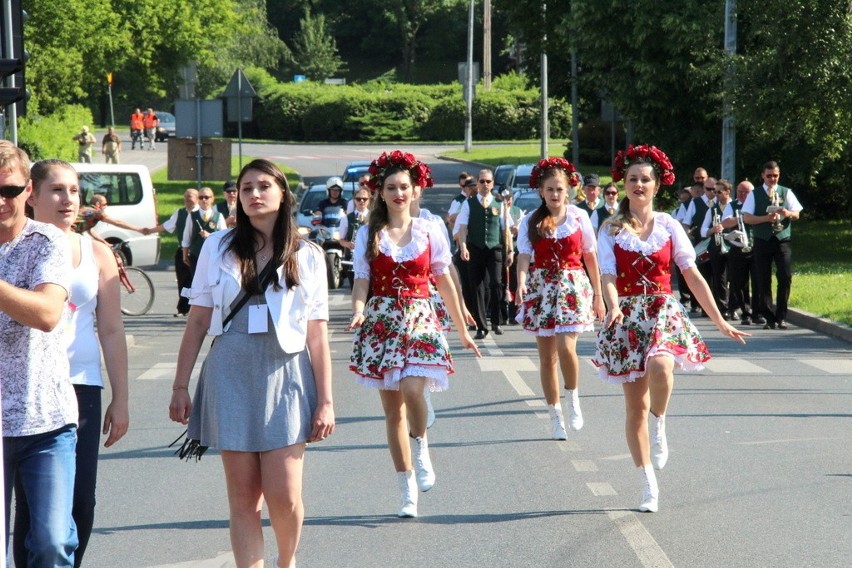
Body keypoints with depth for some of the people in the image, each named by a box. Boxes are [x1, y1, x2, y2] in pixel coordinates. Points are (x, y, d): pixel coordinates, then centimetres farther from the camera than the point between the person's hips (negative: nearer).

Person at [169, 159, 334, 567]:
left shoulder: (307, 256, 5)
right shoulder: (219, 247, 6)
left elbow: (317, 333, 3)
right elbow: (198, 321, 8)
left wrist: (325, 400, -1)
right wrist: (180, 385, 5)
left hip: (285, 376, -1)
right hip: (230, 376, 1)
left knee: (284, 495, -4)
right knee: (243, 497, 1)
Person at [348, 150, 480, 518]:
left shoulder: (428, 231, 5)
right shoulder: (369, 235, 5)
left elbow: (444, 283, 10)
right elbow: (362, 281, 1)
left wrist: (463, 331, 13)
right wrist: (358, 311, -21)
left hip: (420, 320, -1)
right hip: (382, 322, 1)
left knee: (412, 389, -26)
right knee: (392, 408, 3)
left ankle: (421, 449, 4)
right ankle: (408, 493, 12)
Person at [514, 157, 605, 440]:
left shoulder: (579, 216, 3)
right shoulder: (531, 222, 3)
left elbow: (590, 257, 8)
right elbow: (524, 256, -9)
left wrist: (598, 295, 7)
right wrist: (521, 282, -29)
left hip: (573, 287, -1)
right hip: (540, 288, 2)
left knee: (565, 347, -20)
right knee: (547, 356, 4)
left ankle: (572, 397, 5)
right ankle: (555, 415, 14)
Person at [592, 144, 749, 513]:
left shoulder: (668, 226, 5)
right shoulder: (612, 230, 3)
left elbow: (693, 276, 7)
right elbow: (608, 275, -9)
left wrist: (719, 322, 6)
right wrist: (613, 306, -30)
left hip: (664, 314, 0)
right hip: (626, 318, 0)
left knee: (660, 364, -35)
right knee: (635, 405, 1)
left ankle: (659, 428, -8)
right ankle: (649, 486, 11)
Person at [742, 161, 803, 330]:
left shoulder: (786, 192, 10)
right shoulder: (754, 195, 6)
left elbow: (796, 215, 4)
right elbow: (747, 217, -3)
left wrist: (787, 213, -19)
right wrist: (766, 218, -18)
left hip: (783, 239, 0)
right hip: (762, 241, 0)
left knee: (785, 277, -11)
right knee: (763, 281, 0)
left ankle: (781, 317, -1)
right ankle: (769, 318, 8)